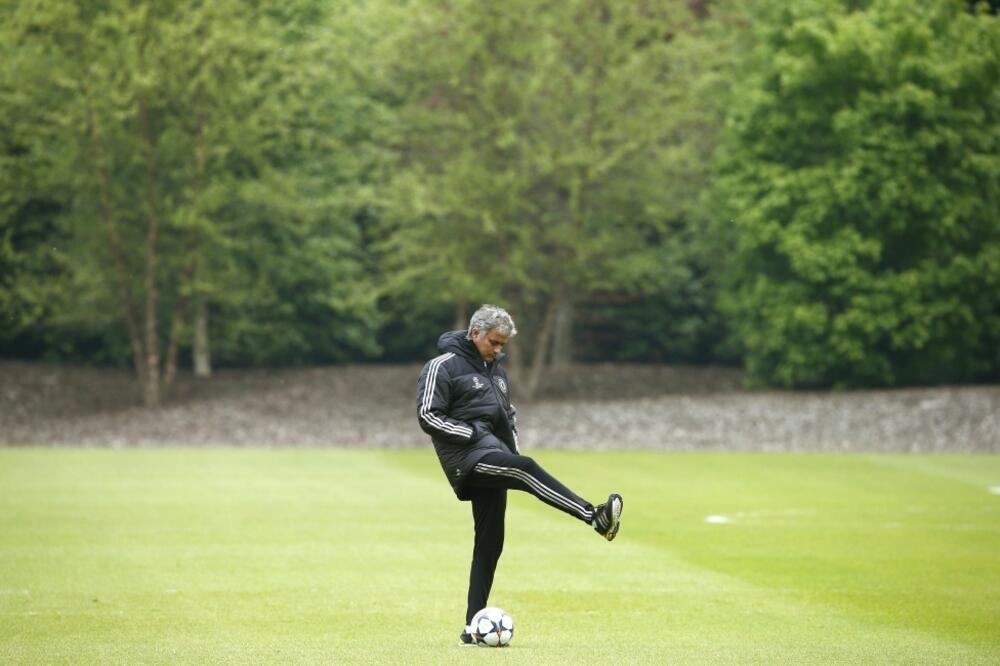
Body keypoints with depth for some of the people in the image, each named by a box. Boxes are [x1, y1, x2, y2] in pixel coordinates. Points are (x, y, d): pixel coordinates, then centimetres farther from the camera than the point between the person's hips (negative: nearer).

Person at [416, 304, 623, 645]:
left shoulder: (497, 370, 22)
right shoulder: (444, 366, -3)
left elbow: (508, 413, 31)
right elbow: (428, 416, -9)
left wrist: (512, 446, 13)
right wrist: (473, 433, -15)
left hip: (493, 458, 9)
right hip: (467, 456, -9)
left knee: (489, 544, 4)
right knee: (525, 468, -32)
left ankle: (473, 626, 7)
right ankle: (595, 517, -46)